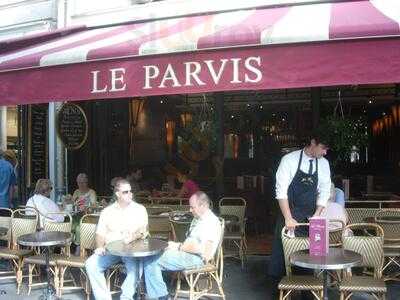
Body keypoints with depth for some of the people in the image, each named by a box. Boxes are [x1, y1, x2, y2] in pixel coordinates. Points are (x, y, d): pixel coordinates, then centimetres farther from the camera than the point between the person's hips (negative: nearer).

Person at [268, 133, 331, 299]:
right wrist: (288, 218, -21)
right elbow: (281, 191, -15)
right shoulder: (289, 160, -12)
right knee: (281, 252, 1)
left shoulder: (324, 164, 1)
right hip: (288, 215, -3)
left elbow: (324, 192, 5)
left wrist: (316, 216, -6)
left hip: (310, 218, 3)